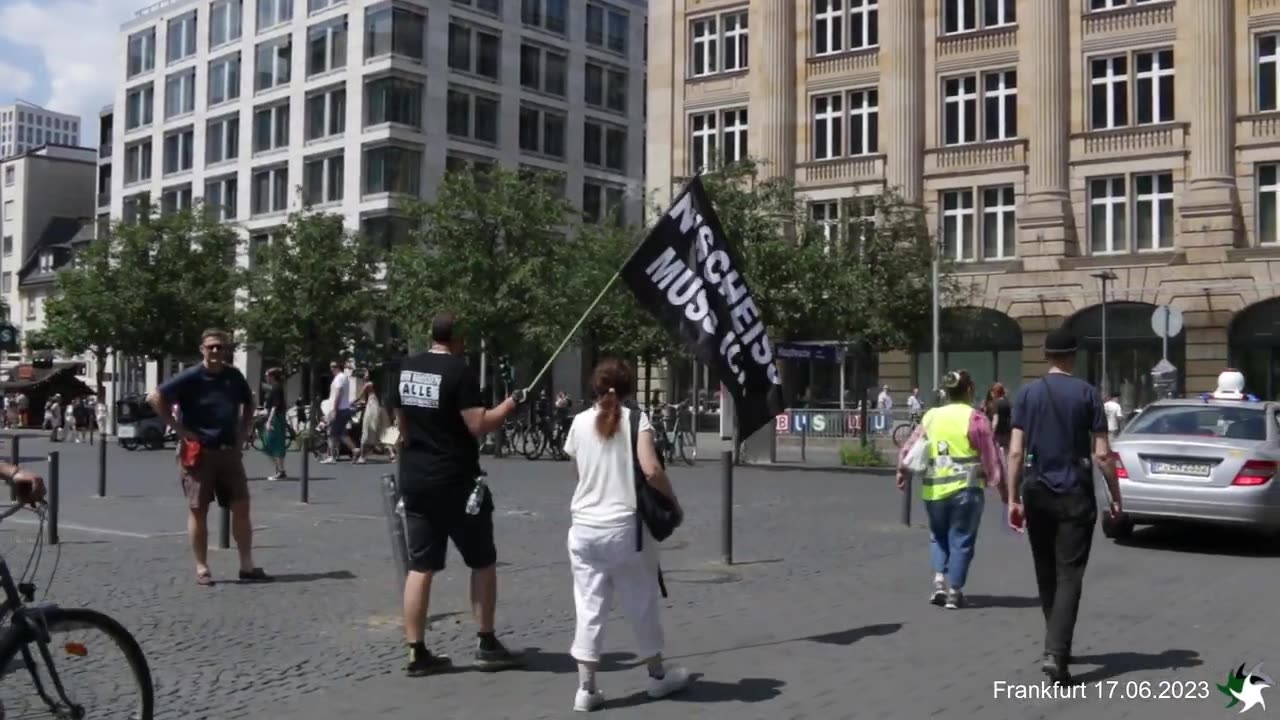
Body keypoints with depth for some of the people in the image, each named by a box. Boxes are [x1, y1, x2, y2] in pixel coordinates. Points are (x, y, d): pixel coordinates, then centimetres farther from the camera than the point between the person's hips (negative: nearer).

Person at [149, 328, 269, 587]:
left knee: (241, 507, 2)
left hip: (229, 451, 4)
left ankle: (247, 566, 9)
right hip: (198, 452, -4)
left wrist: (244, 431, 10)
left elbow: (249, 403, 23)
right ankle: (202, 568, 10)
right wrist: (179, 429, -13)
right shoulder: (191, 377, -9)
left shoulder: (234, 376, 5)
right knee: (198, 510, 1)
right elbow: (155, 398, -13)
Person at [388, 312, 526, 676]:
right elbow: (478, 425, -19)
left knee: (421, 566, 8)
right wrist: (511, 403, -6)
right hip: (455, 482, -6)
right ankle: (487, 646, 12)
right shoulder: (459, 371, -13)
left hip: (414, 480, 6)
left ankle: (417, 652, 8)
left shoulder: (405, 369, 8)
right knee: (483, 561, 8)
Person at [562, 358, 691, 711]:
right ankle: (658, 675, 29)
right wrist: (674, 502, -4)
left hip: (585, 527, 2)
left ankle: (586, 688, 6)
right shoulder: (636, 419, -7)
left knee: (590, 607, 6)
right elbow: (651, 471, -18)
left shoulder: (580, 422, 3)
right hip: (625, 526, -2)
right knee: (642, 603, 14)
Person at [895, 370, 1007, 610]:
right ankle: (954, 592, 7)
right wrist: (1003, 489, 1)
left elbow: (908, 448, 11)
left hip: (933, 489, 4)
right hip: (965, 490, -4)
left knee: (938, 536, 21)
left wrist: (902, 472, 27)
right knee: (961, 539, 6)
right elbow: (991, 458, -7)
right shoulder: (974, 418, -6)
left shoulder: (930, 417, 7)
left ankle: (939, 580, 6)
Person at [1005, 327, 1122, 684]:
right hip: (1075, 494, -2)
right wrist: (1115, 495, 5)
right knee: (1069, 575, -3)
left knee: (1046, 573, 16)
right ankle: (1055, 653, -16)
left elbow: (1016, 452, -4)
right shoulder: (1087, 393, -4)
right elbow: (1102, 455, -6)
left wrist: (1013, 498, 1)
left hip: (1037, 493, 3)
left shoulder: (1027, 394, 1)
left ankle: (1057, 646, 28)